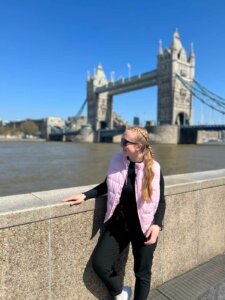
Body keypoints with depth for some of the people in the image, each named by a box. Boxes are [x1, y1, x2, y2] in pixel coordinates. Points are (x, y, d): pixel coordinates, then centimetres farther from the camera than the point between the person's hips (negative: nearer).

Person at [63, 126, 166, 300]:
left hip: (143, 228, -2)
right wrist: (85, 196, -2)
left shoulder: (154, 169, -14)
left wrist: (157, 224, -18)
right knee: (99, 263, 2)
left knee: (142, 272, 15)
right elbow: (107, 186, 7)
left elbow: (161, 201, -5)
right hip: (118, 224, 3)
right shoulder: (117, 161, -7)